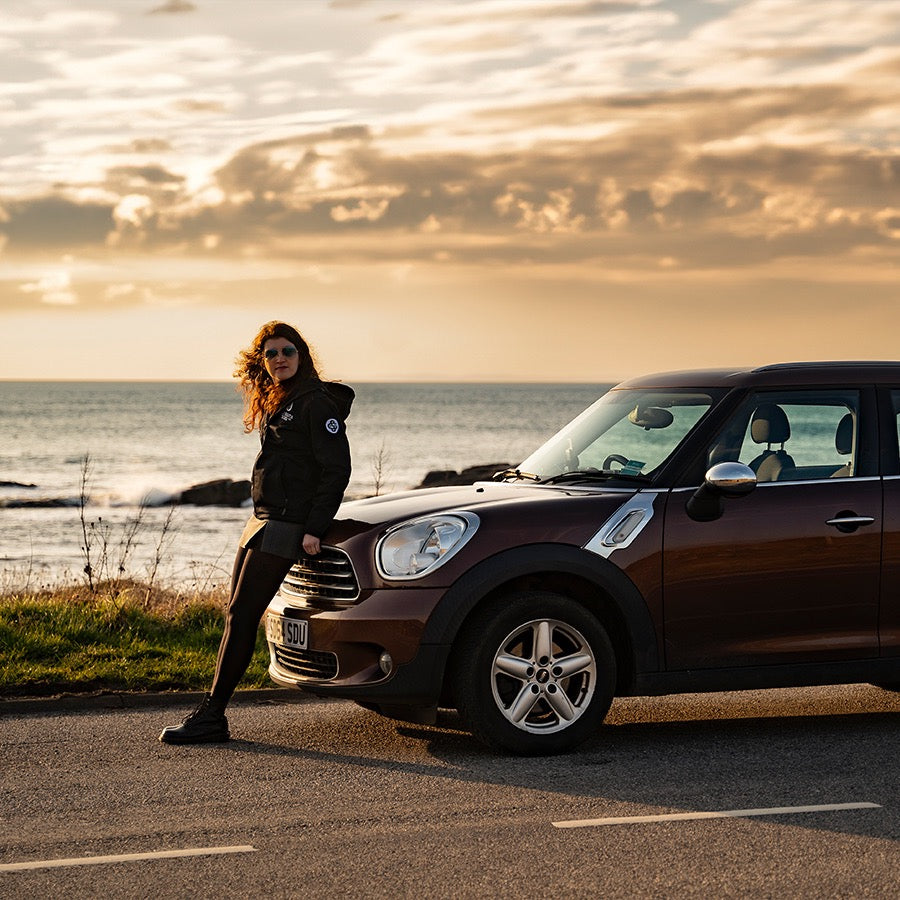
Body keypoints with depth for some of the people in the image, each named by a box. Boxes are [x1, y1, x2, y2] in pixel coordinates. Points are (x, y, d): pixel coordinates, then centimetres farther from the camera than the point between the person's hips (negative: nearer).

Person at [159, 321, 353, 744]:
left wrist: (314, 529, -20)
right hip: (262, 520, 9)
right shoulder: (274, 404, 18)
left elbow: (336, 468, -15)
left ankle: (211, 716, -6)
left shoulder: (317, 403, -11)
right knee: (236, 616, 6)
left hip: (285, 527, -9)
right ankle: (211, 714, 9)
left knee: (241, 617, -9)